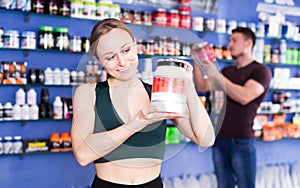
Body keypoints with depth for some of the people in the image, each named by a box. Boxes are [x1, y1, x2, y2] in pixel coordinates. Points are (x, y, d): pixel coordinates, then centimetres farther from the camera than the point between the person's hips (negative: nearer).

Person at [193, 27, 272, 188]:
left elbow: (245, 97, -20)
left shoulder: (261, 71, -5)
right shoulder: (227, 70, 16)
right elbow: (202, 87, 12)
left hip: (242, 141, -6)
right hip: (220, 139, 6)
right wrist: (198, 62, -1)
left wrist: (217, 76, -18)